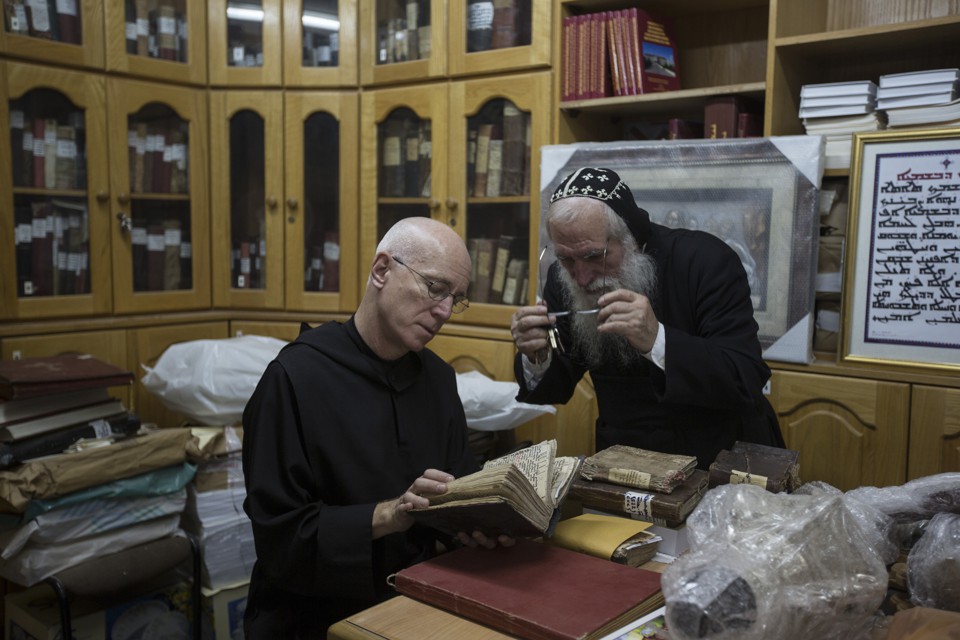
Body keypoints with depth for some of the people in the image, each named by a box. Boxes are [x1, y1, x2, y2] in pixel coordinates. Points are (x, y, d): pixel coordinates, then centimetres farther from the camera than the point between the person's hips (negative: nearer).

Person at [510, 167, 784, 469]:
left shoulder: (706, 260, -17)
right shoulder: (561, 279, -4)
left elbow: (748, 382, -24)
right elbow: (555, 390, 4)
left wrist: (657, 342, -37)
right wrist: (537, 359, -19)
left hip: (720, 460, -2)